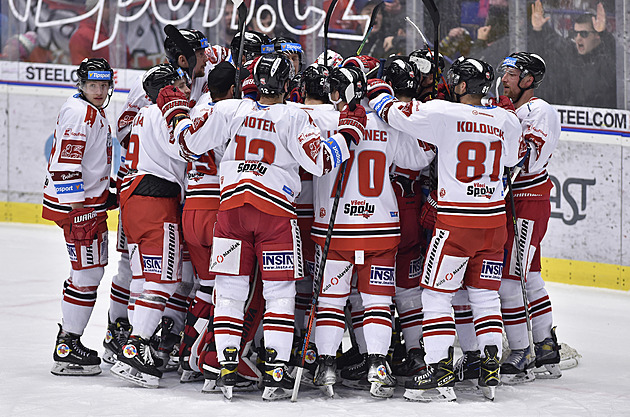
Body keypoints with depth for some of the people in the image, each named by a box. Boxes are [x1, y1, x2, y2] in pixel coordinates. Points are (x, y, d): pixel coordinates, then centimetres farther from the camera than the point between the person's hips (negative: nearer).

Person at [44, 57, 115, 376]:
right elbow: (65, 163, -23)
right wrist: (75, 210, -25)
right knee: (87, 275, -10)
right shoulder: (78, 112, -16)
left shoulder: (96, 114, 17)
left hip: (90, 203, 11)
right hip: (78, 206, -11)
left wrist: (107, 193, 31)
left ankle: (68, 336, 28)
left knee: (88, 272, 18)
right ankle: (67, 352, -7)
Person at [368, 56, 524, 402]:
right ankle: (491, 369, 9)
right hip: (494, 218, 5)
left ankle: (440, 373, -3)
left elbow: (394, 113, -7)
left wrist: (375, 91, 12)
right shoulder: (507, 121, 2)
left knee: (436, 293, 2)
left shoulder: (444, 113, -13)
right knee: (485, 294, 14)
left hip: (455, 220, -5)